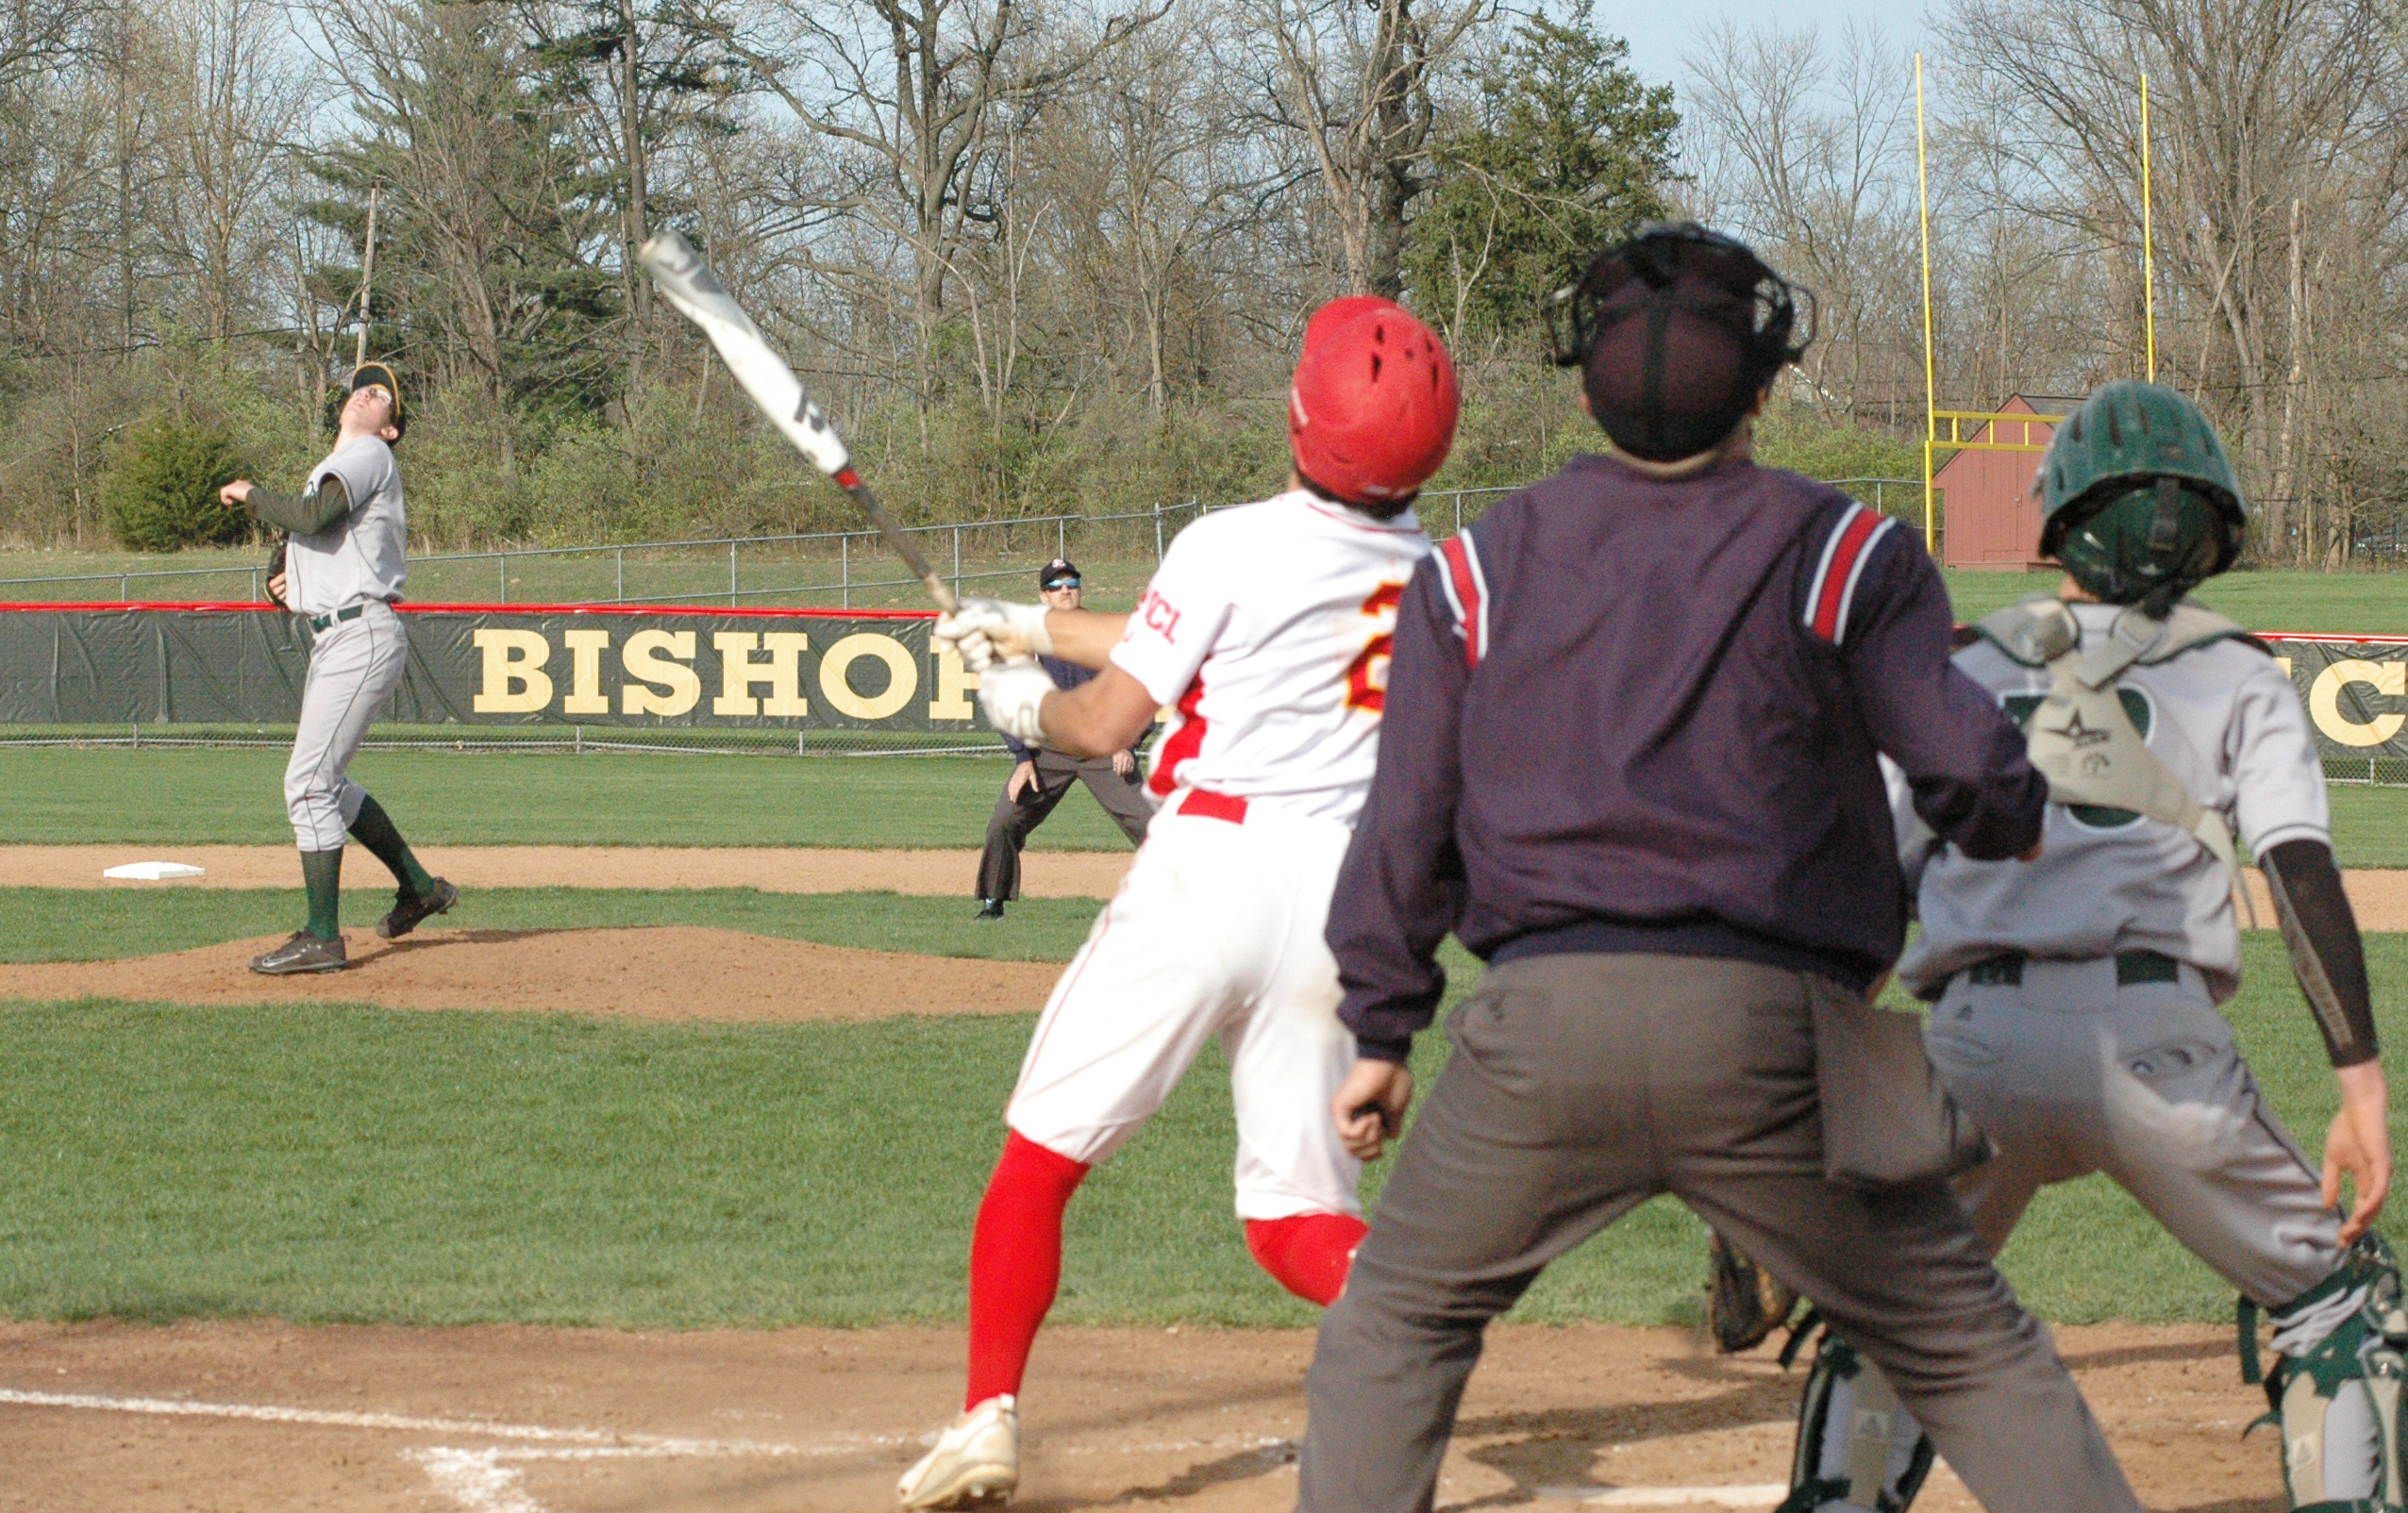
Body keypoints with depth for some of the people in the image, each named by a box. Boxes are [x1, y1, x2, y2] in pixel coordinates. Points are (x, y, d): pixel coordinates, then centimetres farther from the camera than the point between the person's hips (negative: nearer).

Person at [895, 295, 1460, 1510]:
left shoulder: (1234, 546, -8)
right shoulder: (1425, 569, 12)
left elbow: (1102, 724, -3)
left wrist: (1024, 705, 20)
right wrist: (1036, 624, 30)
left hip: (1213, 860, -5)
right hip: (1344, 894, 5)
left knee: (1040, 1154, 9)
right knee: (1296, 1214, 8)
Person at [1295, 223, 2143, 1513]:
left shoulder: (1476, 569, 10)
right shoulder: (1842, 553, 3)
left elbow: (1408, 824, 10)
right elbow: (1969, 768, -4)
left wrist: (1381, 1033, 17)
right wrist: (2007, 823, 19)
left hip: (1544, 1021, 1)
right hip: (1769, 1032, -1)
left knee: (1396, 1319, 21)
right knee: (1969, 1350, 10)